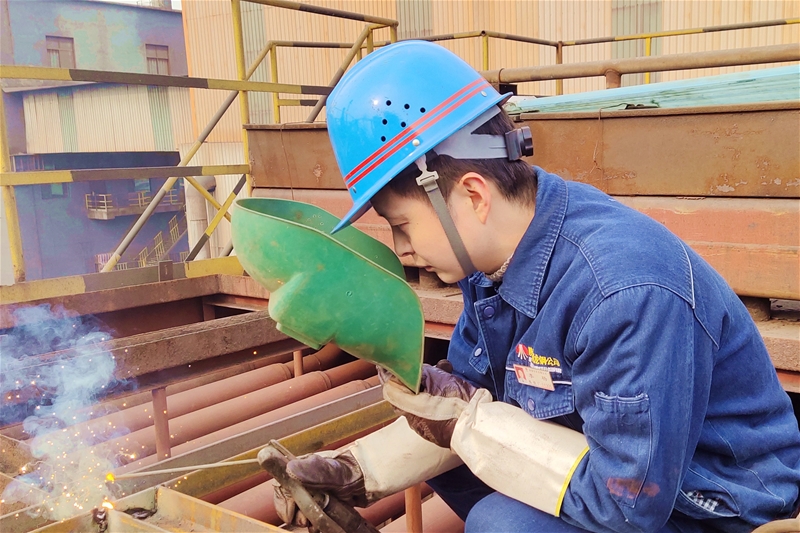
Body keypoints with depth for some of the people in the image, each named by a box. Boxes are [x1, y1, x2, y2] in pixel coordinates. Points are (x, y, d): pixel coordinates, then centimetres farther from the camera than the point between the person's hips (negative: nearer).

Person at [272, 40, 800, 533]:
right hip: (610, 460, 8)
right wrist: (357, 474, -8)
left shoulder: (625, 293, -33)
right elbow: (468, 398, 2)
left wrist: (469, 423, -26)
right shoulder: (498, 253, -7)